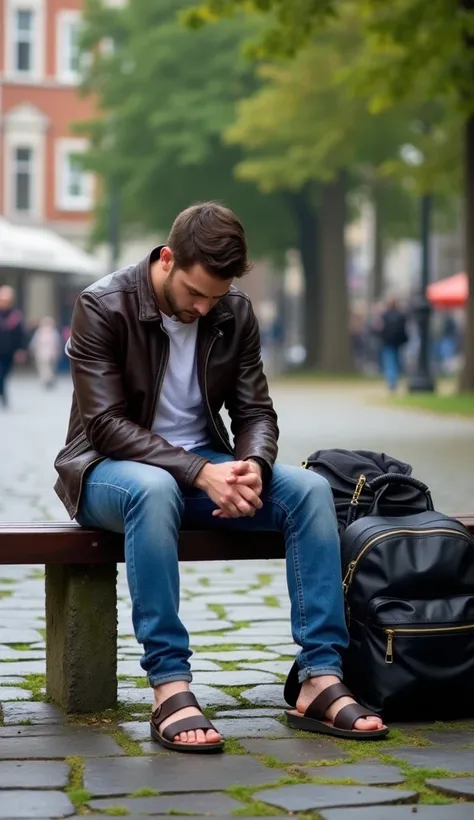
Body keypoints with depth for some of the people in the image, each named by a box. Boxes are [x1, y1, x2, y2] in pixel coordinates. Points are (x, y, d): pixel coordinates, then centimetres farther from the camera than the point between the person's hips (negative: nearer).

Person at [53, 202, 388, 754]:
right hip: (110, 469, -5)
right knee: (155, 489, -41)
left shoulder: (236, 313, 2)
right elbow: (106, 424, -19)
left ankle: (320, 679, -23)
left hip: (205, 466, 5)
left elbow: (255, 411, 4)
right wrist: (200, 473, -30)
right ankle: (170, 690, -41)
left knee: (309, 489, -20)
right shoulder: (102, 306, -14)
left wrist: (252, 466, -21)